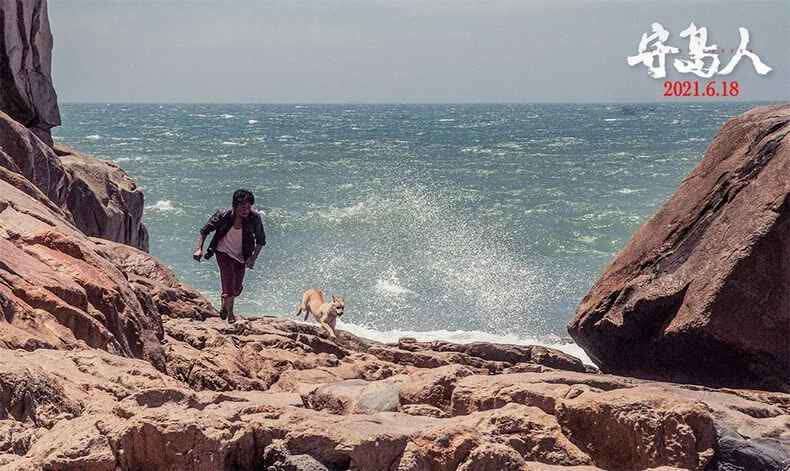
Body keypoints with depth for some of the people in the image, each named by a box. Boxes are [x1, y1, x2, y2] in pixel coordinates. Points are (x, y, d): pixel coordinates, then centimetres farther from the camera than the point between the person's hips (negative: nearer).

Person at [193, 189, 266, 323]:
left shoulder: (254, 218, -21)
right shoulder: (223, 215, -24)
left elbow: (261, 240, -8)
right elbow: (204, 231, -12)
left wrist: (253, 258, -19)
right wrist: (198, 249, -25)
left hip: (241, 255, 3)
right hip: (224, 252, -3)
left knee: (237, 289, 12)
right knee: (228, 284, -16)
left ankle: (224, 307, 45)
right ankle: (230, 315, 4)